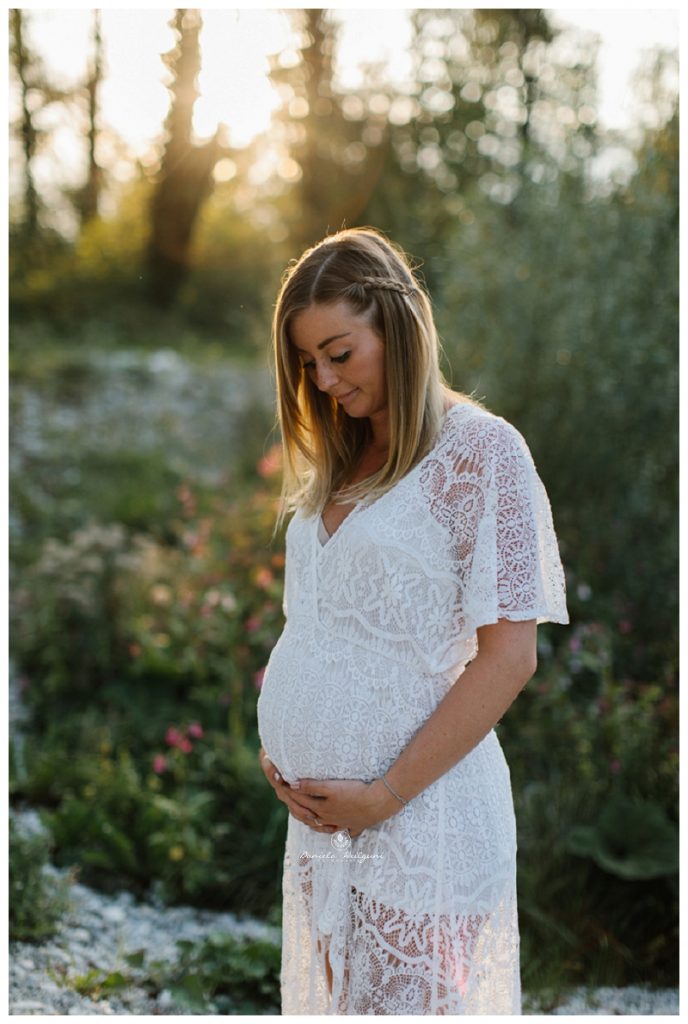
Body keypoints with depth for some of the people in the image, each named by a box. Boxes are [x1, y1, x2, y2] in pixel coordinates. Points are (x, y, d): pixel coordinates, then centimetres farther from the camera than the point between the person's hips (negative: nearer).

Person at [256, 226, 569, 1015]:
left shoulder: (481, 450, -9)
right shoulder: (336, 465, 13)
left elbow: (509, 656, -14)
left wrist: (385, 795, -14)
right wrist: (273, 744, 3)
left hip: (420, 811, -6)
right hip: (316, 806, 7)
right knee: (333, 998, 14)